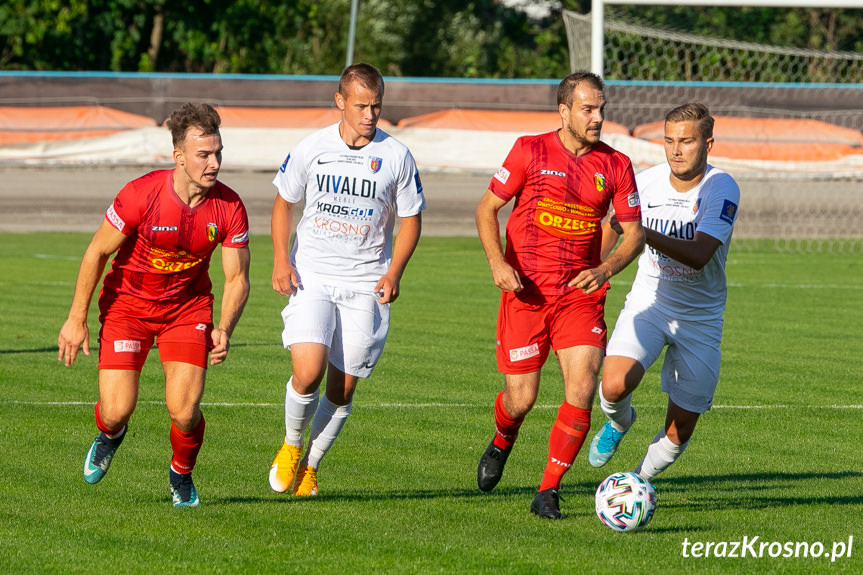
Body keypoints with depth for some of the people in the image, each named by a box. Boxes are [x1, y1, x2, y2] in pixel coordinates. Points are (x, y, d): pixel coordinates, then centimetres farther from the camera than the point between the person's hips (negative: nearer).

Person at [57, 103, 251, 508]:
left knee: (184, 410, -15)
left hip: (188, 306, 2)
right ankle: (110, 435, 31)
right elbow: (97, 252, -12)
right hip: (128, 303, -1)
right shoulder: (140, 195, -24)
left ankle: (182, 475, 19)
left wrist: (225, 329, -24)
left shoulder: (229, 208, -16)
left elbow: (237, 278, -7)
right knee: (116, 411, -10)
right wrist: (76, 319, -10)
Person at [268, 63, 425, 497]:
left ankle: (310, 466, 24)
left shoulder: (396, 156, -2)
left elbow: (410, 219, 7)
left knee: (342, 389, 2)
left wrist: (394, 272, -8)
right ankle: (291, 445, 11)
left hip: (365, 286, 1)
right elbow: (284, 203, 12)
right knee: (308, 373, -18)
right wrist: (281, 260, -2)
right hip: (311, 278, -1)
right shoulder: (311, 149, -1)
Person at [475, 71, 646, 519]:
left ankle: (548, 492, -2)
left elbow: (634, 233, 6)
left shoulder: (616, 166, 4)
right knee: (521, 398, -2)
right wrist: (497, 263, -12)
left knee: (582, 391, -14)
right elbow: (487, 208, 3)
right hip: (525, 292, -2)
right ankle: (501, 445, 36)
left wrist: (605, 270, -13)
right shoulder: (530, 151, -2)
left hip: (581, 294, 2)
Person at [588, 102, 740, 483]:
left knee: (679, 430, 1)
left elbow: (699, 255, -31)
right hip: (648, 303, 1)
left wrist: (642, 232, -40)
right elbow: (614, 223, 16)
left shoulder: (721, 189, -17)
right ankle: (619, 423, 10)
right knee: (614, 386, -26)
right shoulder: (647, 182, -7)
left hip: (700, 316, -1)